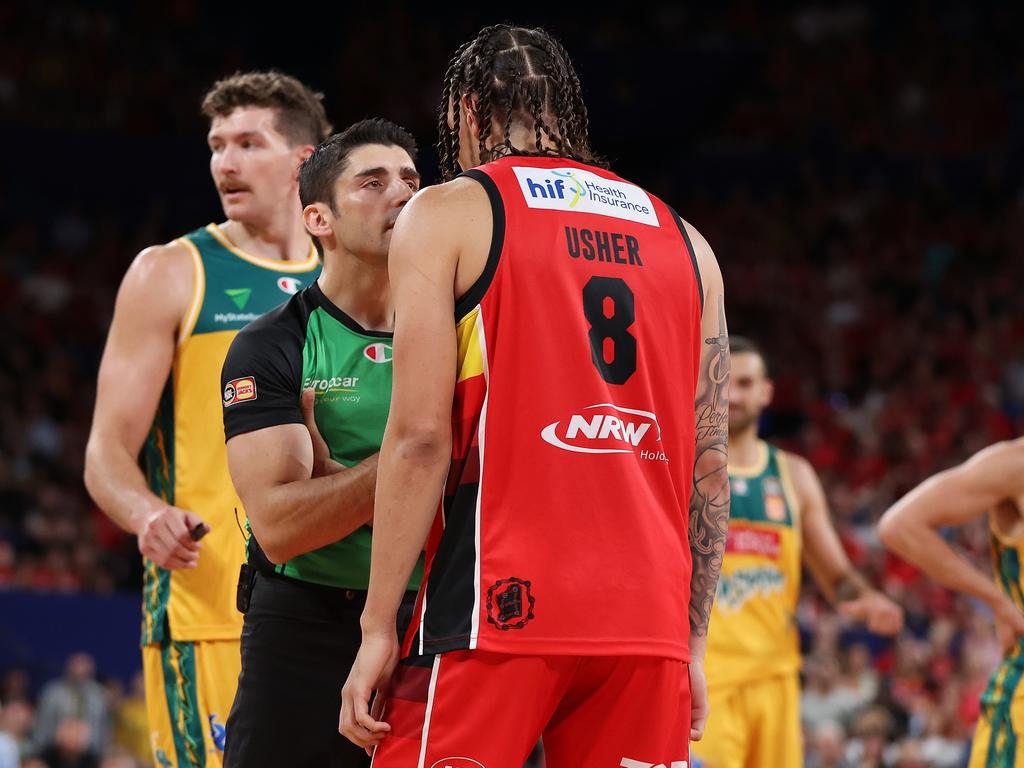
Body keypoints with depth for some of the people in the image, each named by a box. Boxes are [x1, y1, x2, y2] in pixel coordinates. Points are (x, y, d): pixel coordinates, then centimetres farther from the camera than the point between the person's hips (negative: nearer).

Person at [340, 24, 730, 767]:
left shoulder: (447, 214, 3)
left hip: (501, 605, -4)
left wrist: (379, 628, -5)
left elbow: (422, 437, -6)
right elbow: (710, 470, 14)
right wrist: (691, 640, 19)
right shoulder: (684, 243, 17)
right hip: (647, 621, 5)